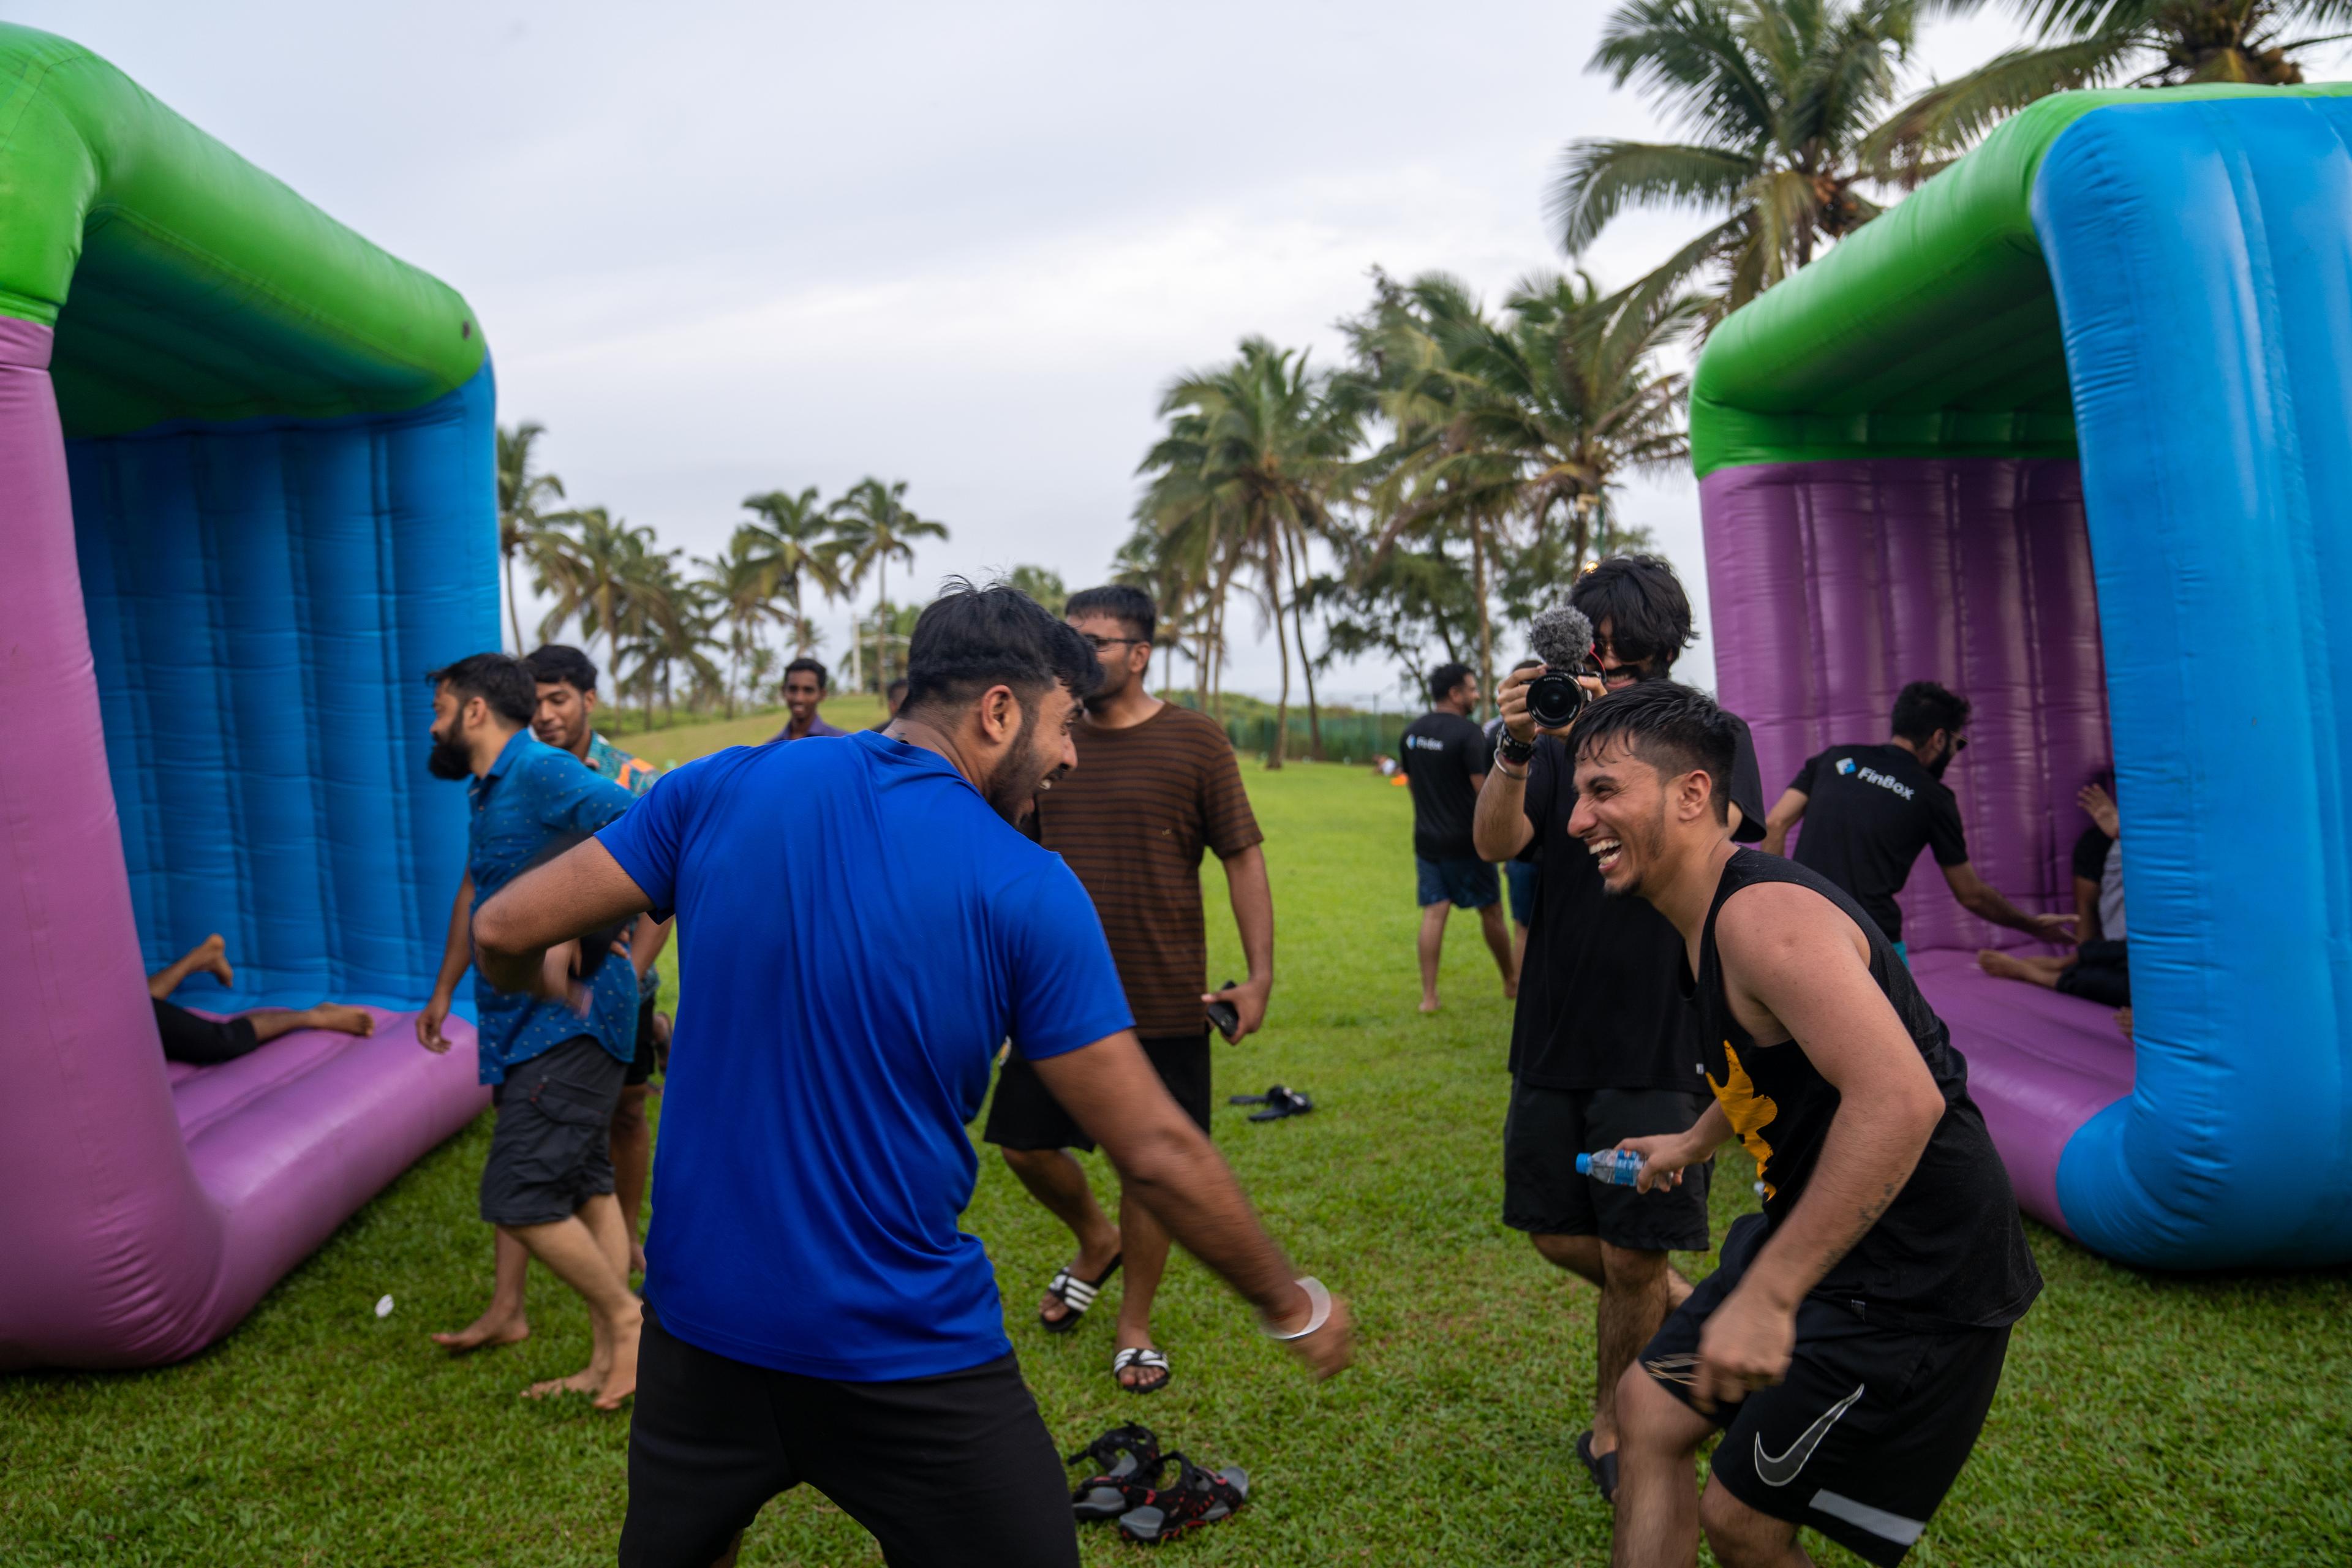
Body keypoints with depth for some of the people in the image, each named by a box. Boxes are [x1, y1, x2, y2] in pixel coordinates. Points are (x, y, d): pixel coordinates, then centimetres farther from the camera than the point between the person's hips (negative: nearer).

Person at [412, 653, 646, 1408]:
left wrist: (573, 934, -31)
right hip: (528, 1020, 10)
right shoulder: (488, 793, 16)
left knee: (520, 1201, -12)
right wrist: (443, 993, 39)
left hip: (569, 1020, -10)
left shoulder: (543, 773, -16)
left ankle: (625, 1317, 6)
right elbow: (474, 892, 31)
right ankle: (609, 1360, 21)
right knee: (583, 1186, 13)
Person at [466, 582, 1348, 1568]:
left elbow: (505, 932, -3)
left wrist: (551, 988, 22)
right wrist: (1293, 1304, 2)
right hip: (905, 1356, -4)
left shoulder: (721, 789, -6)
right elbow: (1155, 1153, -13)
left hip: (701, 1315, 5)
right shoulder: (1025, 888, -15)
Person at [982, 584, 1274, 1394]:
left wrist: (1260, 974, -9)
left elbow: (1244, 858, -3)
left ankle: (1135, 1329, 26)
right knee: (1024, 1144, 8)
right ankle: (1096, 1241, 40)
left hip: (1165, 1002, -3)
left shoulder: (1194, 741, -6)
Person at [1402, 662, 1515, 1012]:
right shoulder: (1467, 733, -15)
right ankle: (1512, 981, 27)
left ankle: (1429, 996, -1)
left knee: (1433, 912, 4)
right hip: (1465, 840, -5)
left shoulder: (1412, 732, 7)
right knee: (1491, 911, 11)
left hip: (1426, 839, 5)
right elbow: (1484, 790, -19)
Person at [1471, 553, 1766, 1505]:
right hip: (1555, 1034, 4)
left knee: (1632, 1258, 1)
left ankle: (1613, 1432, 26)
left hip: (1661, 1042, -3)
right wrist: (1514, 752, -28)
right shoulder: (1560, 739, 6)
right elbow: (1496, 842, -10)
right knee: (1557, 1236, 11)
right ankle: (1678, 1306, 39)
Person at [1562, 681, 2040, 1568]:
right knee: (1650, 1408, 14)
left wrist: (1767, 1295, -37)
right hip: (1825, 1239, 10)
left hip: (1915, 1284, -10)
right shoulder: (1712, 916, 6)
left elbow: (1899, 1101, -38)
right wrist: (1692, 1144, 36)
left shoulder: (1764, 915, -26)